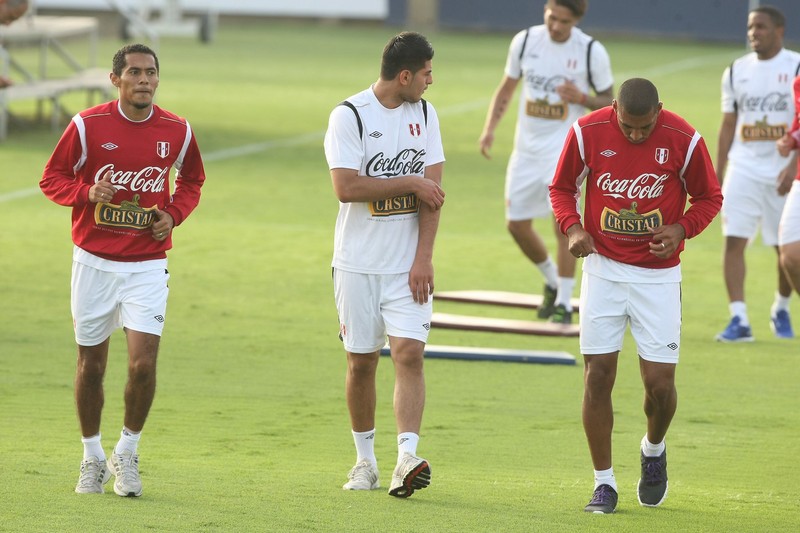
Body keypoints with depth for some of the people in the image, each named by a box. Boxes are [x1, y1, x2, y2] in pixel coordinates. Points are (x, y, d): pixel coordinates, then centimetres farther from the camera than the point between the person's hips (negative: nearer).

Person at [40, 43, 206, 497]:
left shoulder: (176, 131, -1)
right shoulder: (88, 125, -6)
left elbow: (192, 180, 17)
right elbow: (52, 178, 2)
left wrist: (175, 213, -2)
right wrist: (87, 193, -17)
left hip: (148, 264, 0)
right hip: (94, 261, 0)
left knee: (143, 364, -12)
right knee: (91, 364, 8)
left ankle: (127, 454, 9)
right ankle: (93, 457, 25)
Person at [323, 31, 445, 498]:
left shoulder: (424, 115, 6)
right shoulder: (349, 116, -7)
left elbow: (433, 191, 1)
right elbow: (347, 187, -17)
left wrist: (424, 258, -8)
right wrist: (410, 182, -11)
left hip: (408, 265, 2)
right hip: (359, 262, -2)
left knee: (409, 353, -12)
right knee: (361, 361, 5)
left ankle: (407, 459, -21)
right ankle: (365, 460, 19)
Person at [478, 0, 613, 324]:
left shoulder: (592, 52, -9)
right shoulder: (525, 41, 0)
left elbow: (608, 102, 1)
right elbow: (507, 88, 13)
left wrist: (581, 97, -20)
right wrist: (489, 129, 1)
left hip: (566, 146, -5)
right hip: (527, 147, 5)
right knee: (517, 224, 7)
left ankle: (563, 303, -9)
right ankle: (552, 282, 32)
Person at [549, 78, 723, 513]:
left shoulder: (683, 140, -11)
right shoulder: (587, 132, -9)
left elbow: (709, 197, 3)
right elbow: (561, 187, 6)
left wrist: (681, 228, -15)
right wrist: (573, 228, -13)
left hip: (658, 275, -1)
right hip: (603, 269, 1)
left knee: (660, 384, -4)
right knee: (597, 376, -3)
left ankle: (653, 451, 29)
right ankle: (604, 483, 9)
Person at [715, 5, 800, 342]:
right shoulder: (736, 71, 8)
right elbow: (728, 126, 12)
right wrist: (717, 176, 9)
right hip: (743, 168, 2)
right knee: (733, 240, -10)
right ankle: (739, 320, -10)